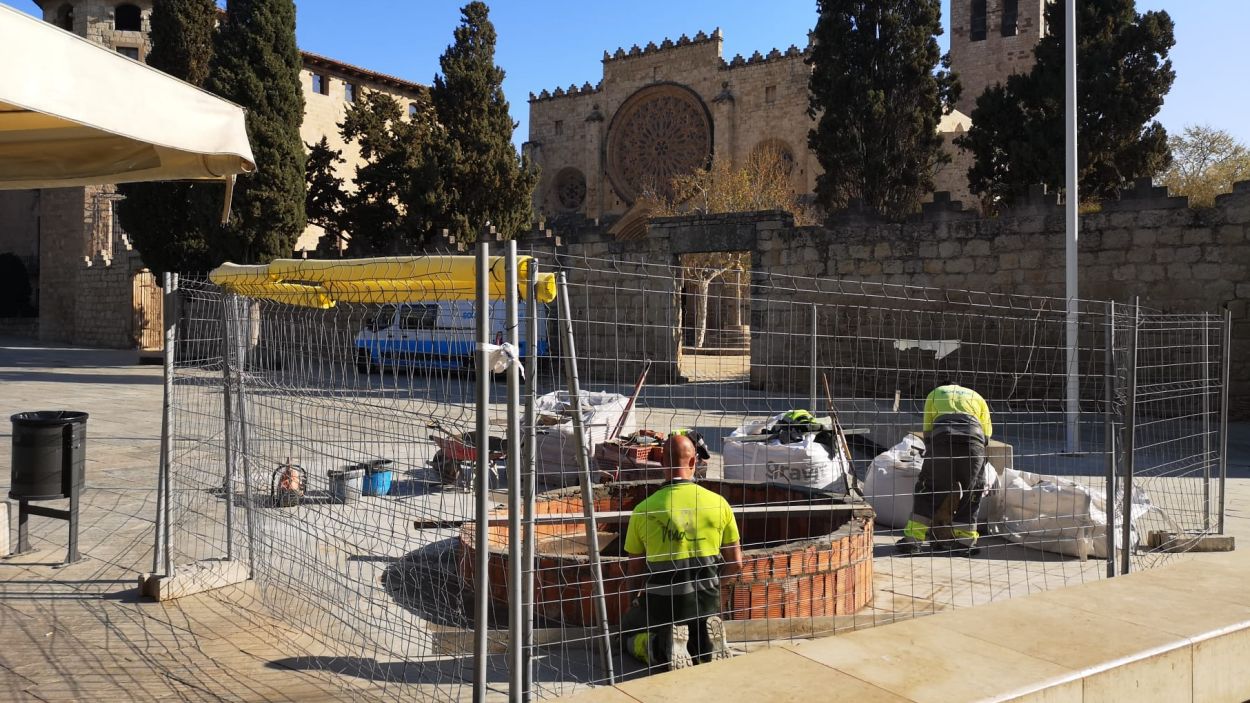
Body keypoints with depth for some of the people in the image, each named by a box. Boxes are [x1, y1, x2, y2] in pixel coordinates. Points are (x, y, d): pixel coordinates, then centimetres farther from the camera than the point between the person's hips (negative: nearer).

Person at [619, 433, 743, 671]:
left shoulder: (644, 510, -8)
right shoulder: (718, 503, -5)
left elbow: (634, 573, 1)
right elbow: (736, 564, 2)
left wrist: (635, 597, 22)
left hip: (661, 601, -2)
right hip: (707, 598, 2)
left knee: (628, 631, 28)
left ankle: (661, 647, -5)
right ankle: (706, 640, -1)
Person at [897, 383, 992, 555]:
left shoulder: (935, 394, 33)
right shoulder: (977, 397, 36)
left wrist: (931, 454, 38)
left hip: (942, 440, -1)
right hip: (974, 442, 1)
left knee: (926, 490, 11)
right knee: (972, 492, 20)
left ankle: (913, 540, 7)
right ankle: (965, 539, 19)